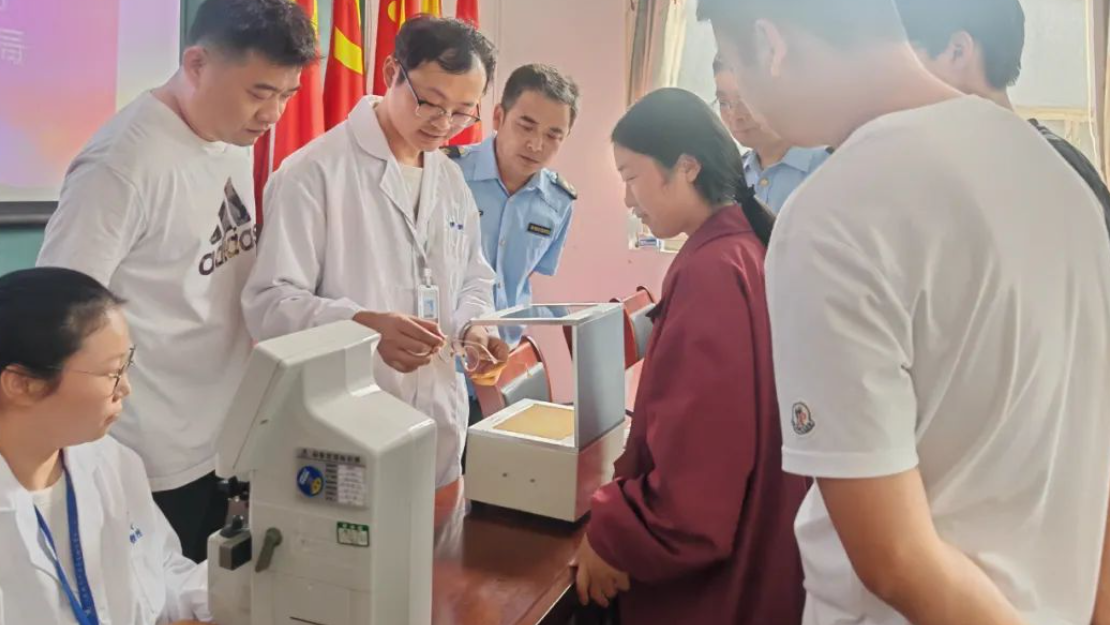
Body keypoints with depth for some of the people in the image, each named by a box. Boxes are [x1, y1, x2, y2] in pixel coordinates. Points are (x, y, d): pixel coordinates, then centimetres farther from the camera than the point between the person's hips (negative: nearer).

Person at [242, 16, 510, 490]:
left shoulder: (450, 178, 10)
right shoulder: (315, 171, -13)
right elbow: (269, 303, -17)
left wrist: (473, 325, -4)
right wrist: (364, 325, -33)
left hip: (438, 419, 7)